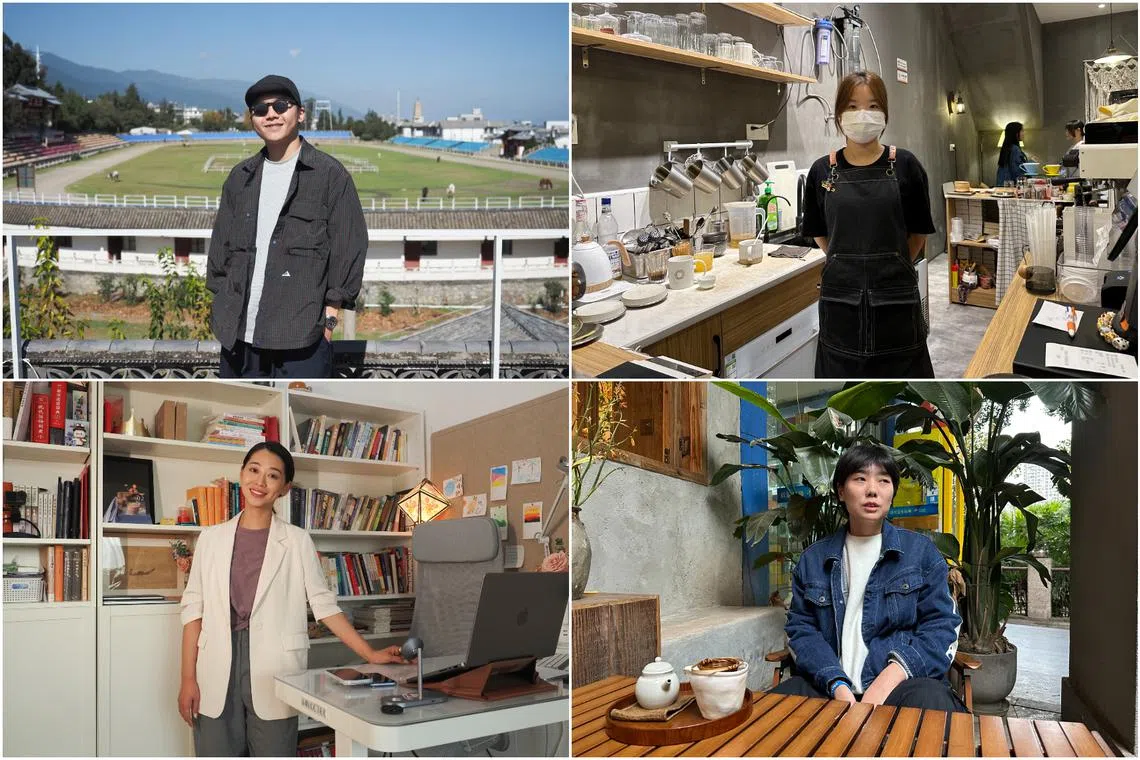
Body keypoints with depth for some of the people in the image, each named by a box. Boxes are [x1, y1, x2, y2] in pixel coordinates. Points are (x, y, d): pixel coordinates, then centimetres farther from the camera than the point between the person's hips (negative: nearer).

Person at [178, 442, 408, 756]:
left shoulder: (297, 541, 3)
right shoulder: (211, 538, 8)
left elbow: (324, 605, 2)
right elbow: (194, 608, 7)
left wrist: (370, 655, -5)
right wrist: (188, 678, 1)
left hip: (272, 672, -1)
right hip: (217, 673, 2)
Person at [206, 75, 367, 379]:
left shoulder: (329, 175, -1)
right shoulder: (240, 177, 15)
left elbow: (348, 251, -3)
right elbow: (220, 246, 19)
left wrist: (330, 317, -7)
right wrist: (221, 309, 12)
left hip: (302, 336, -5)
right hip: (238, 334, 6)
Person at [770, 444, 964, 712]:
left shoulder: (921, 551, 10)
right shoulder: (813, 559, 15)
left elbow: (942, 629, 3)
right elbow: (801, 628, 8)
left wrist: (893, 674, -16)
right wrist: (837, 685, -12)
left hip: (903, 681, -2)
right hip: (830, 684, 2)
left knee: (931, 702, -38)